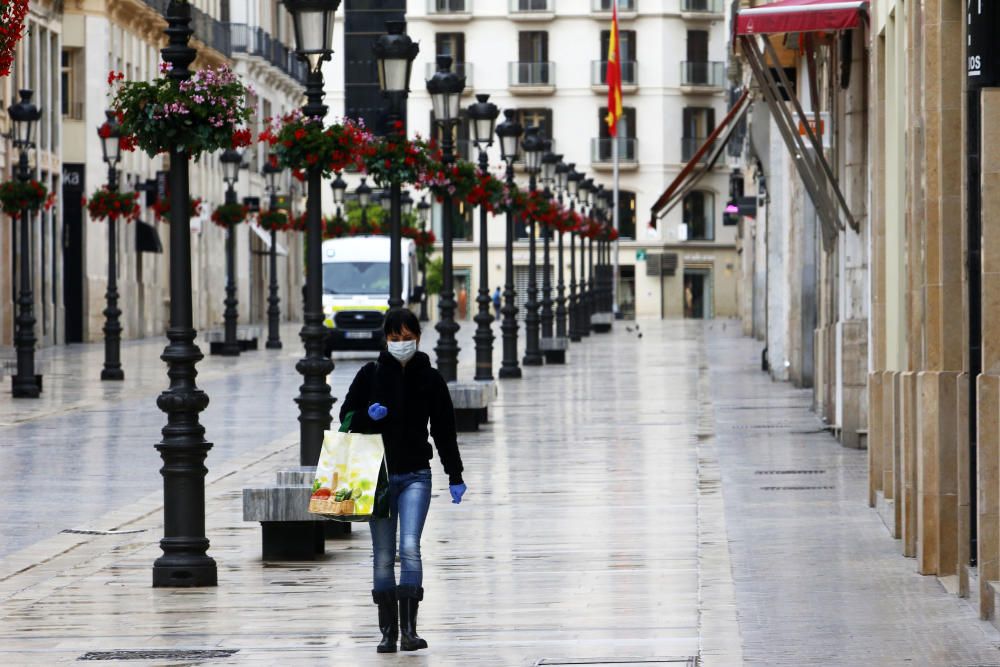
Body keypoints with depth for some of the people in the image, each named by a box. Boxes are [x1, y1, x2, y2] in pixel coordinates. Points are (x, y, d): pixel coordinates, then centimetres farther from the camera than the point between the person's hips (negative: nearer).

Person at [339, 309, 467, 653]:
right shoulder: (370, 375, 3)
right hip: (379, 475, 1)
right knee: (383, 556, 3)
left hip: (416, 476, -1)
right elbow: (346, 417, 8)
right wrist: (368, 416, -14)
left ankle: (409, 628, -15)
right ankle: (388, 631, 10)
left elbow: (444, 430, 9)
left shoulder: (430, 379, 4)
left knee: (410, 548, -16)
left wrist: (455, 477, 8)